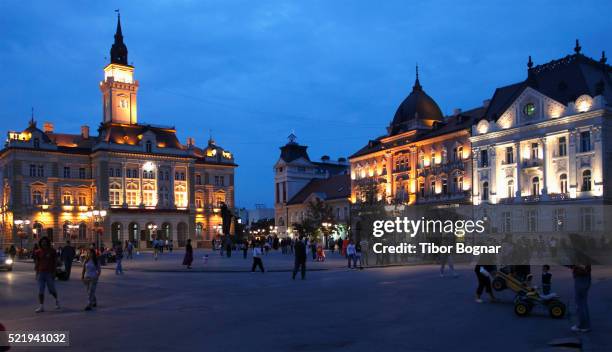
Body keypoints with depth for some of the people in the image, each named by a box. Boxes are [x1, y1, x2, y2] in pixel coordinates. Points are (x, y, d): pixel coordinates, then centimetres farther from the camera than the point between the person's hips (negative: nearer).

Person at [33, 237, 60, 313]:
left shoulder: (52, 251, -1)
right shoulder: (38, 252, 5)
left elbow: (55, 262, 0)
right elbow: (36, 263, 9)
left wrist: (54, 273, -5)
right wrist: (37, 273, 4)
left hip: (49, 273, -2)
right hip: (41, 272, 2)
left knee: (52, 289, 6)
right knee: (40, 291, 0)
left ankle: (57, 300, 33)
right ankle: (41, 307, 4)